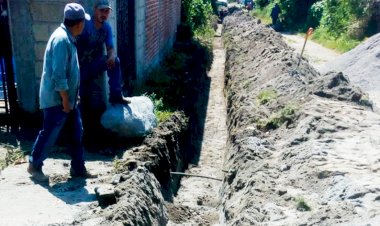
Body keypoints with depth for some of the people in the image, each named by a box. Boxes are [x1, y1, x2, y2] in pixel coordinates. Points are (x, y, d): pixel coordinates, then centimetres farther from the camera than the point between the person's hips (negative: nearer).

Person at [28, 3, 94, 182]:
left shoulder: (67, 37, 9)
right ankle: (34, 165, 24)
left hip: (67, 98, 10)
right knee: (49, 134, 5)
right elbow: (58, 74, -26)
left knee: (75, 132, 12)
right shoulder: (61, 39, -23)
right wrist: (65, 100, -21)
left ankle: (78, 168, 22)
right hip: (56, 99, -10)